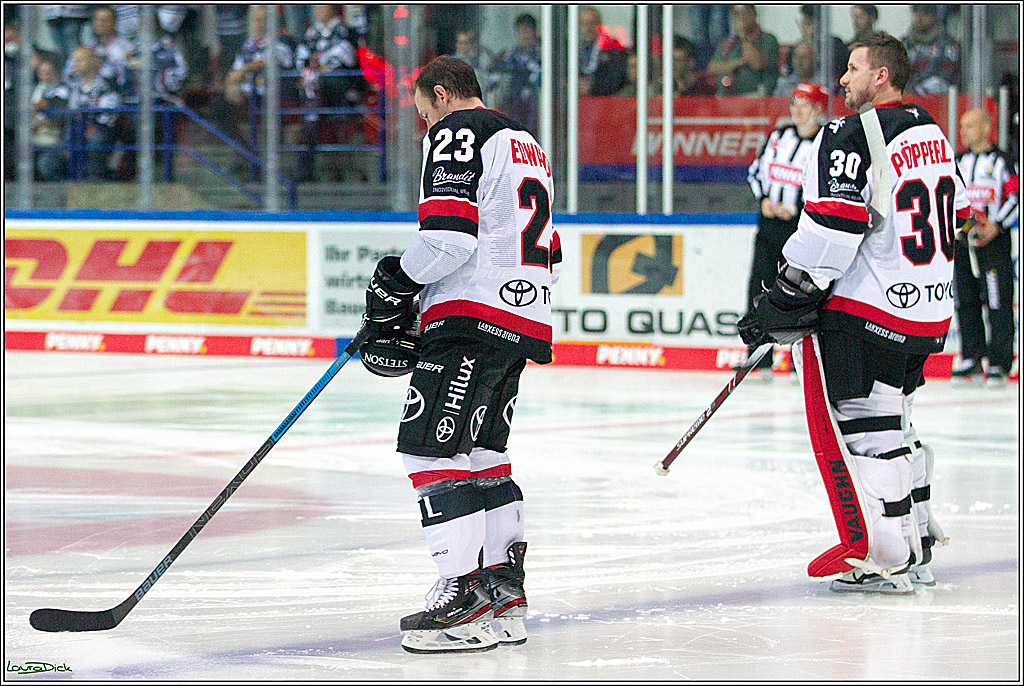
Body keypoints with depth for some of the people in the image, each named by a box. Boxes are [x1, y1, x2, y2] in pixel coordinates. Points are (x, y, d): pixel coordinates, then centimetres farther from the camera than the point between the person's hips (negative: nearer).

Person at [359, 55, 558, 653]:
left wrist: (397, 285, -4)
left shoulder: (457, 132, -4)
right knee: (482, 450, 17)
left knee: (432, 448, -11)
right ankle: (505, 593, 18)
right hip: (526, 320, 10)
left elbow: (449, 234, -17)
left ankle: (464, 597, -16)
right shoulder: (528, 148, 26)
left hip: (474, 314, -10)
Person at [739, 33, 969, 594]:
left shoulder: (852, 136, -15)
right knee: (889, 424, 20)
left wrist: (782, 305, -16)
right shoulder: (933, 134, 13)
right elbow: (955, 219, 21)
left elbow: (831, 230, -21)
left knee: (859, 429, -2)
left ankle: (882, 558, -2)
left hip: (863, 312, -9)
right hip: (929, 314, 9)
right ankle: (917, 539, 25)